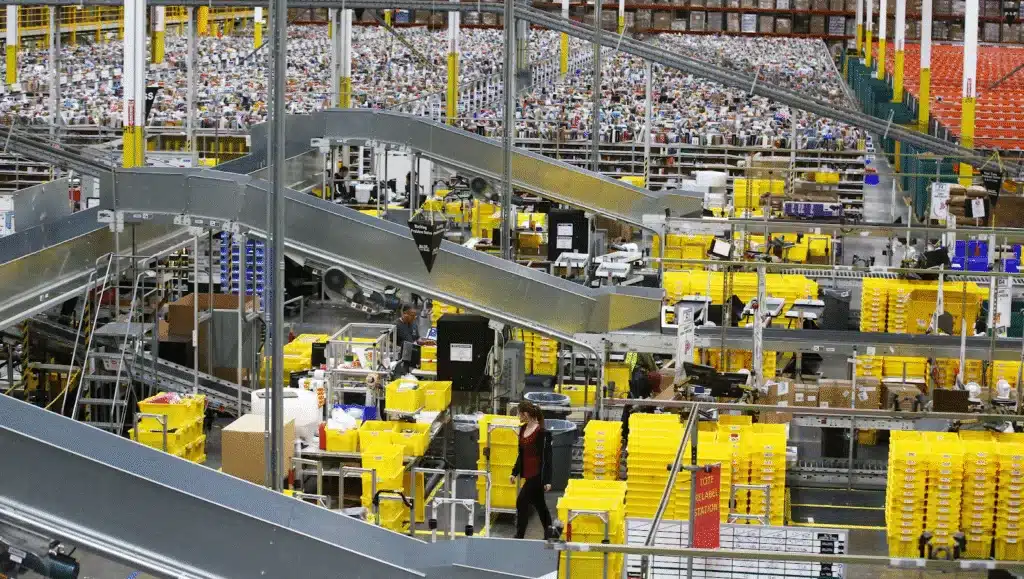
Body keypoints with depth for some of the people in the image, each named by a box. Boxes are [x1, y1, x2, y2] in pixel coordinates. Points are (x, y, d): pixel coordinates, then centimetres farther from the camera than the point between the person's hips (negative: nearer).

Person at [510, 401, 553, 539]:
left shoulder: (541, 432, -17)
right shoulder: (523, 429, 7)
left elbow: (546, 456, -15)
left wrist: (547, 480, -15)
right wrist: (515, 472, 16)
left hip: (537, 474, -8)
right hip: (527, 473, 8)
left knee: (522, 502, -10)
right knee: (539, 504, 16)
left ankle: (519, 535, -2)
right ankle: (549, 533, 26)